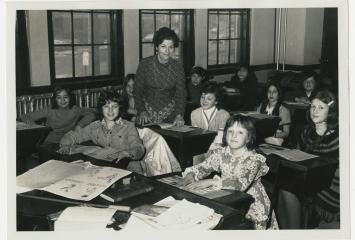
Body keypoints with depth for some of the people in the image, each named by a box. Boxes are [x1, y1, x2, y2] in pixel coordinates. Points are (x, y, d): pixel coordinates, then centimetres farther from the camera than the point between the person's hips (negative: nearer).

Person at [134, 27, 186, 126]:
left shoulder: (177, 67, -4)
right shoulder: (145, 64, -7)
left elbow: (181, 94, -6)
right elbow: (137, 91, -2)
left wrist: (179, 115, -22)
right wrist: (142, 111, -15)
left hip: (169, 113, 1)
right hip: (147, 111, -1)